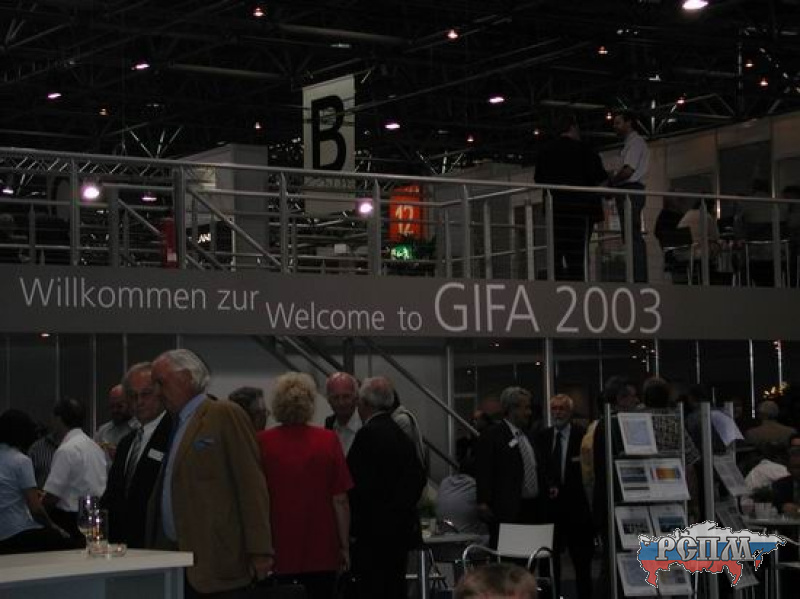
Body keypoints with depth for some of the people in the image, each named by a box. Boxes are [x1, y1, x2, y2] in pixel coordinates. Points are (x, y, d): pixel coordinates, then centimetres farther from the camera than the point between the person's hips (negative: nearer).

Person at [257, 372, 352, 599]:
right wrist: (344, 546, 5)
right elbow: (340, 500, -5)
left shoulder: (262, 442, -6)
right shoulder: (328, 441, -6)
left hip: (278, 552, 0)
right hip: (321, 553, 0)